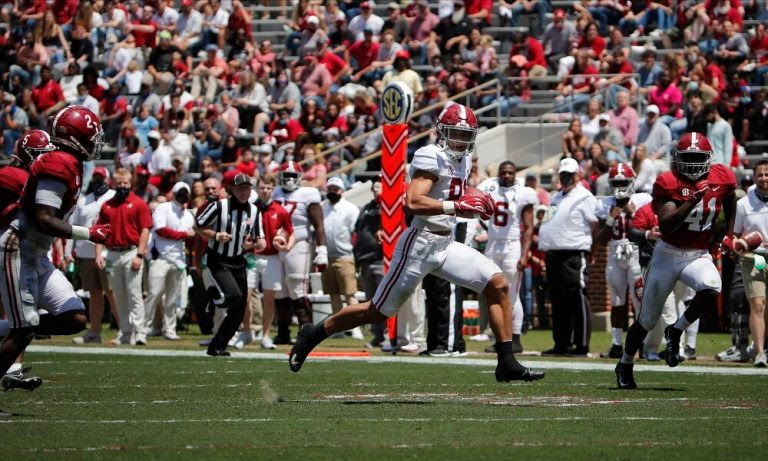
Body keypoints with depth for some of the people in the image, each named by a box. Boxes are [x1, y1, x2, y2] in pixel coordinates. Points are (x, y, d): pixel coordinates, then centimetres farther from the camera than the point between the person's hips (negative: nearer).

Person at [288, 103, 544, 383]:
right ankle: (315, 333, 20)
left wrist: (476, 205, 7)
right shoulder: (431, 158, -15)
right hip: (420, 243, -8)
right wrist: (458, 205, -28)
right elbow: (413, 203, -28)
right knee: (379, 311, 1)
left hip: (446, 244, 8)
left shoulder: (462, 160, 13)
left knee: (498, 285, -4)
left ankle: (507, 363, -2)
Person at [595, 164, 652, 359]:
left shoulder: (642, 201, -1)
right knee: (617, 301, 5)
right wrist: (611, 219, -6)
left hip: (637, 254, -4)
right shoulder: (606, 205, 8)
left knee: (640, 298, -11)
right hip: (615, 257, 4)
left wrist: (634, 214, -12)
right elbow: (602, 239, 7)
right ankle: (617, 345, 9)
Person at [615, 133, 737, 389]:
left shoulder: (721, 179, -5)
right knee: (647, 320, 7)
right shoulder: (669, 183, -16)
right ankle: (625, 365, 30)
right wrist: (691, 202, -36)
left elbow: (730, 201, 20)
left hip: (698, 256, 2)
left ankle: (676, 331, -8)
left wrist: (729, 236, 19)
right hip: (668, 254, -2)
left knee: (711, 289, -32)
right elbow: (665, 226, -27)